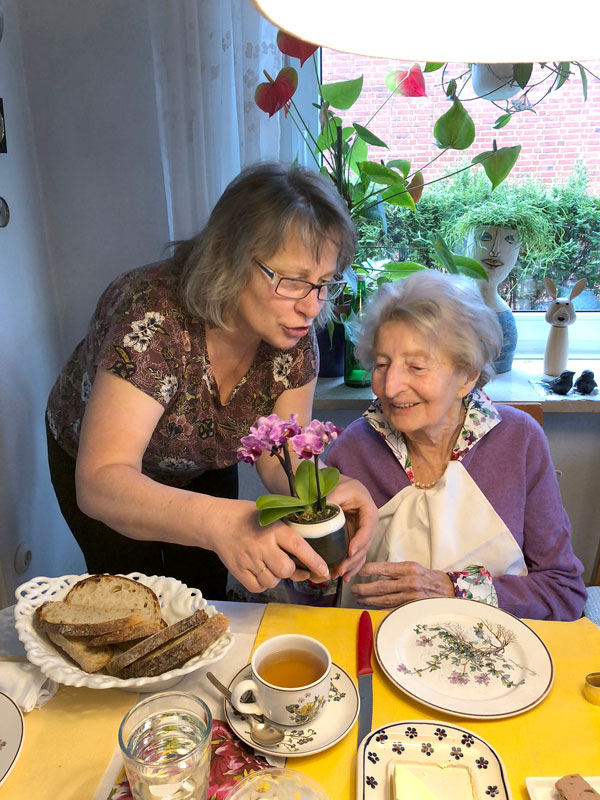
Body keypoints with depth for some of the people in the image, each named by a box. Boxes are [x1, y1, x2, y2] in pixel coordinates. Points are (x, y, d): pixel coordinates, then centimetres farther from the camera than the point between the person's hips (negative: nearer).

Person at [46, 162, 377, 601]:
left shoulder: (294, 332, -24)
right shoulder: (154, 316, -40)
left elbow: (281, 457, -20)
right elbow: (100, 482, -44)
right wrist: (220, 521, -61)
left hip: (205, 465, 4)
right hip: (96, 463, -3)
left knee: (206, 598, 16)